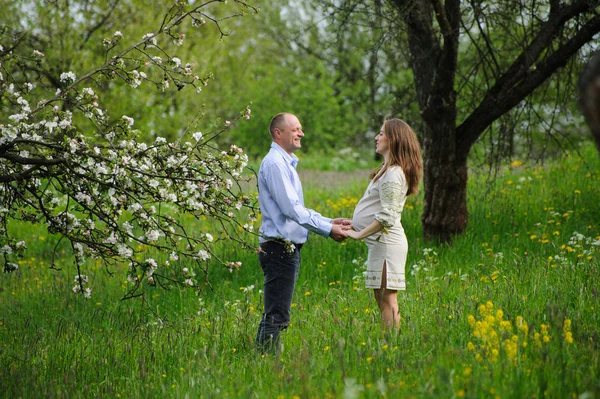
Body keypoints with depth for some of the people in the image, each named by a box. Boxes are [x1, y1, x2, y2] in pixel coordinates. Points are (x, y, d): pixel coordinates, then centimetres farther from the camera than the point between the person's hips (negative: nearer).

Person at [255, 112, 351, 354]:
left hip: (288, 249, 11)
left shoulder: (286, 164, 20)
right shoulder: (274, 163, -13)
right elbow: (291, 209, -20)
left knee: (274, 314, 13)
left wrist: (329, 222, 13)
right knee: (277, 316, -10)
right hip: (279, 247, -11)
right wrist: (327, 229, -15)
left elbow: (298, 210, 24)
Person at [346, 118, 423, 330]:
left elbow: (387, 217, -20)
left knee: (387, 300, -9)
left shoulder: (393, 174, -14)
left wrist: (359, 234, -16)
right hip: (381, 241, 10)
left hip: (386, 241, -10)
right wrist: (354, 224, 16)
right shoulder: (388, 170, 18)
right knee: (382, 299, 10)